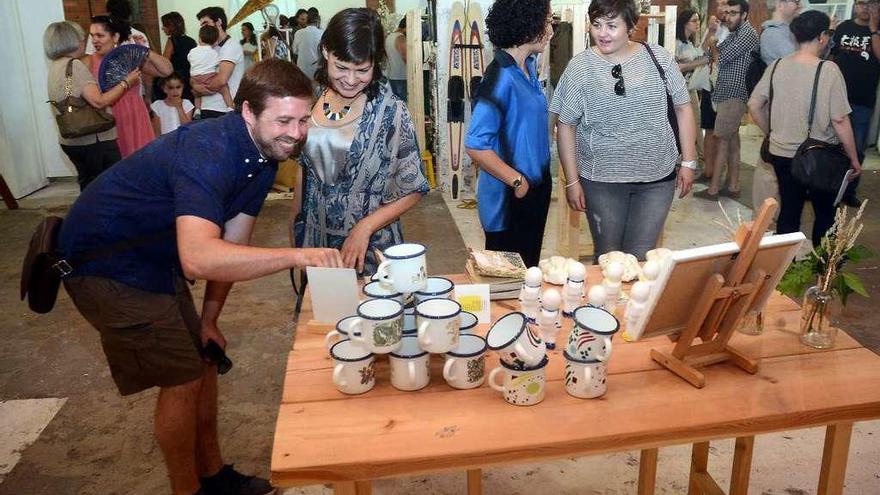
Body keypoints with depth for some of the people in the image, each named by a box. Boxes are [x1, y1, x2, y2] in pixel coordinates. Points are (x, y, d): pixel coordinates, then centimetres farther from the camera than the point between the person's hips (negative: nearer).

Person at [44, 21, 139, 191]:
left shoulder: (55, 67, 14)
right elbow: (99, 101, -22)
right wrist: (126, 83, -12)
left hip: (71, 141, 9)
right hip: (94, 141, -9)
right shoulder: (74, 65, -15)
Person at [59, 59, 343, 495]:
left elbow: (232, 241, 2)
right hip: (106, 265, -9)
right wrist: (296, 255, -55)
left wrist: (208, 319, 2)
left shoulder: (263, 153, -5)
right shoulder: (207, 152, -34)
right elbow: (198, 259, -49)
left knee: (205, 359, 13)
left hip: (154, 259, 9)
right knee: (183, 378, -5)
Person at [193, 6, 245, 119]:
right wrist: (195, 85, -7)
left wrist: (198, 90, -3)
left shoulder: (231, 46, -7)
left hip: (223, 111, -7)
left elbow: (222, 80, -19)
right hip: (207, 109, 8)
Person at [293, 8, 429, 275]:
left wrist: (364, 228, -19)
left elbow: (413, 191, -10)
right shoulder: (310, 102, -3)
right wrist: (295, 225, 9)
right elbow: (304, 169, 10)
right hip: (313, 242, 4)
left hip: (370, 248, -4)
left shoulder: (390, 112, -15)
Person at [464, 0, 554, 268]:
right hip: (510, 199, -8)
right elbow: (476, 147, -26)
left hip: (536, 190, 8)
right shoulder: (500, 78, -22)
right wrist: (518, 182, -18)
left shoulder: (530, 66, 3)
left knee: (529, 270, 22)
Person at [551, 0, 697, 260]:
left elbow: (683, 107, 6)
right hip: (601, 179, -1)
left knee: (640, 258, 7)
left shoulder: (658, 57, -2)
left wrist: (688, 162, 4)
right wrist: (572, 181, -5)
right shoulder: (580, 67, -6)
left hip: (657, 177, 1)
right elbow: (566, 127, -3)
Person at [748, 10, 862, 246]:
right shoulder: (828, 70, -17)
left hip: (782, 153, 4)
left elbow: (754, 106, 2)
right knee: (825, 214, 16)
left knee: (788, 211, 16)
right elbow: (840, 121, -15)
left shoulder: (777, 66, -4)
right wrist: (854, 159, -4)